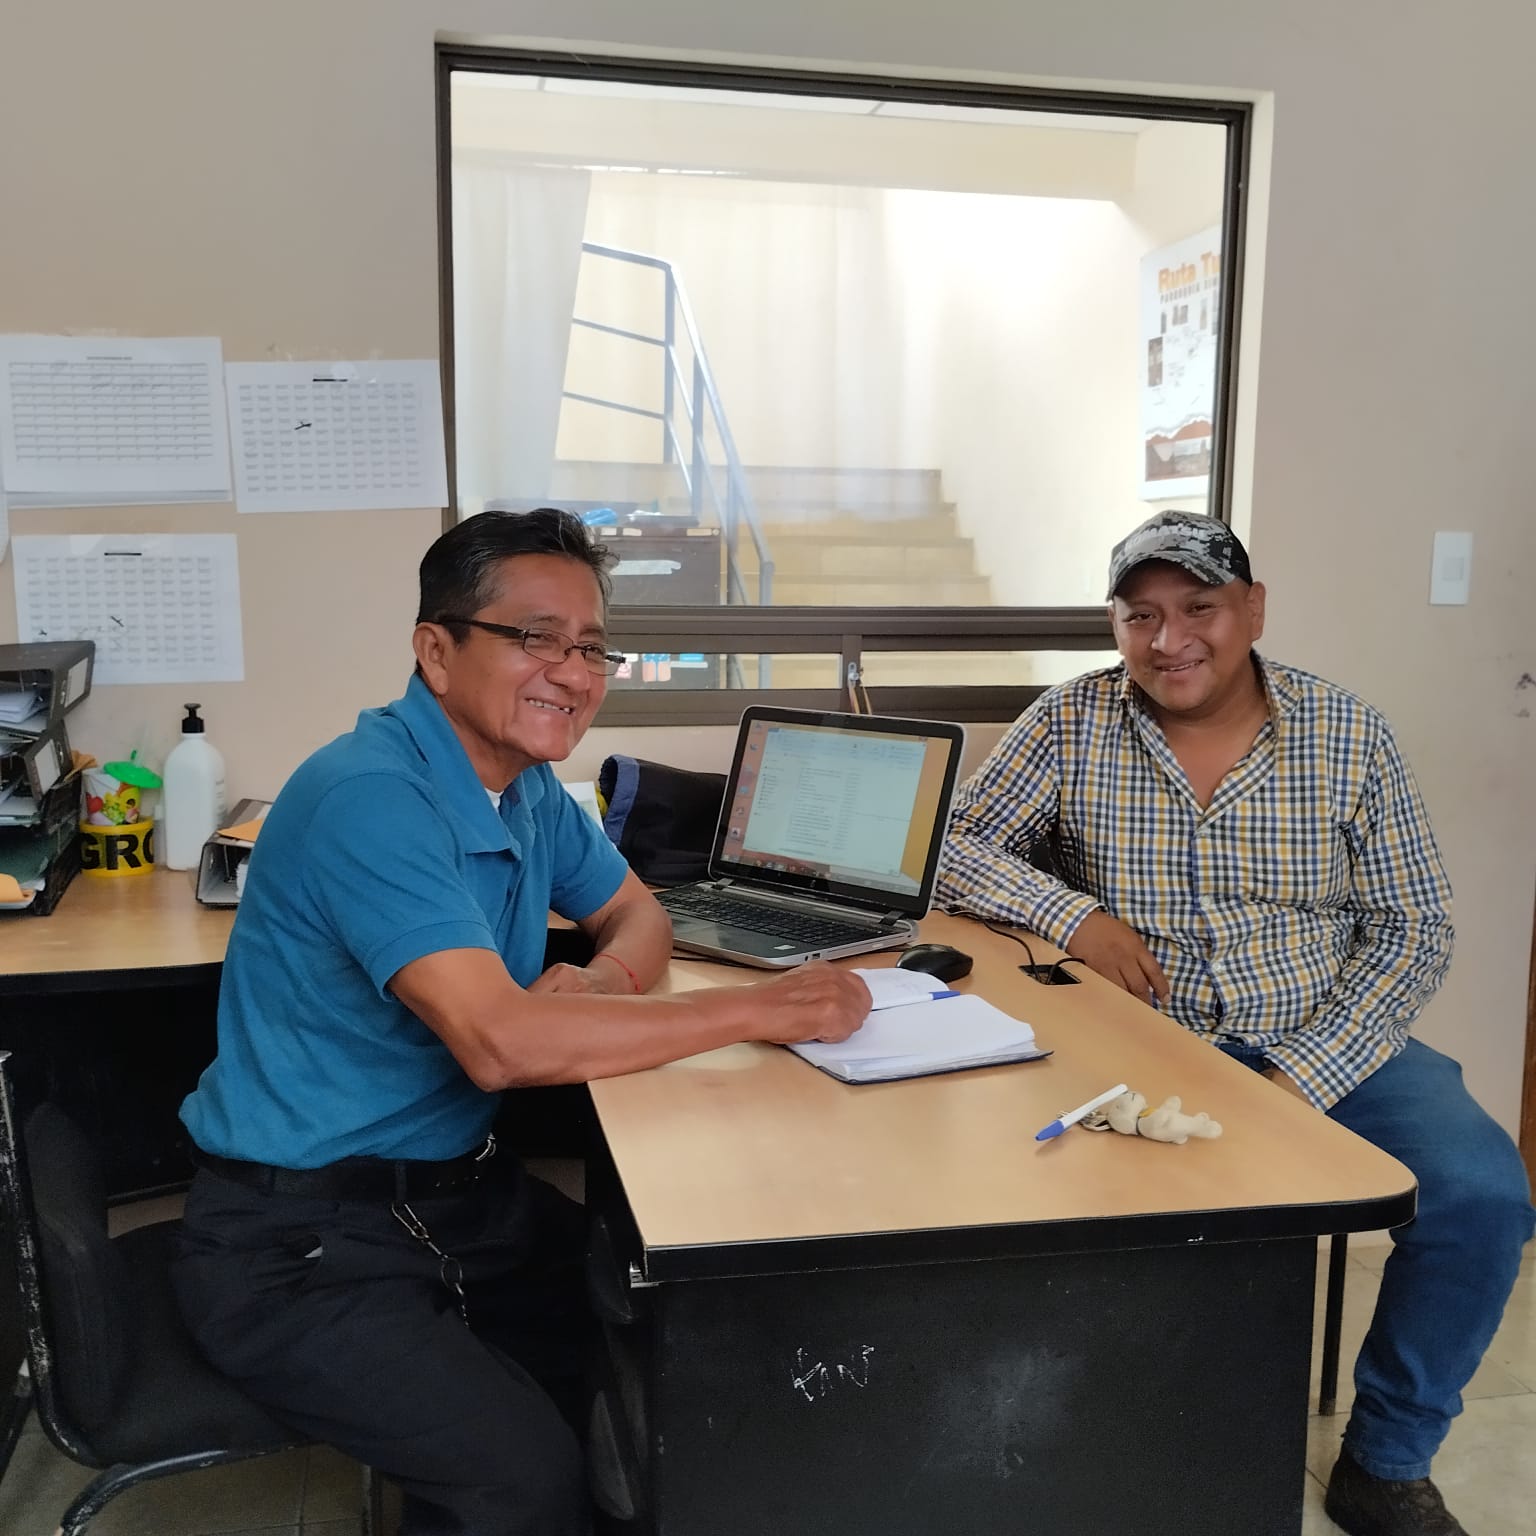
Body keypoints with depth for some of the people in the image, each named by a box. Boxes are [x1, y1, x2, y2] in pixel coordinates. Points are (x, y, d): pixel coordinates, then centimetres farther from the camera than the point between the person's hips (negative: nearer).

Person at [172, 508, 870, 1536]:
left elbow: (636, 912, 15)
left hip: (457, 1188, 8)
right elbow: (500, 1041, -33)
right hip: (301, 1243, -8)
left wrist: (609, 976, -11)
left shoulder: (529, 786, 2)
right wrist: (765, 1009, -26)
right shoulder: (372, 797, -24)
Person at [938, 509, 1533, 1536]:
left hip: (1325, 1046, 2)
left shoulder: (1350, 736, 0)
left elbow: (1413, 932, 0)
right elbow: (948, 848, -2)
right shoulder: (1069, 726, -1)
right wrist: (1068, 910, -19)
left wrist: (1305, 1076, -13)